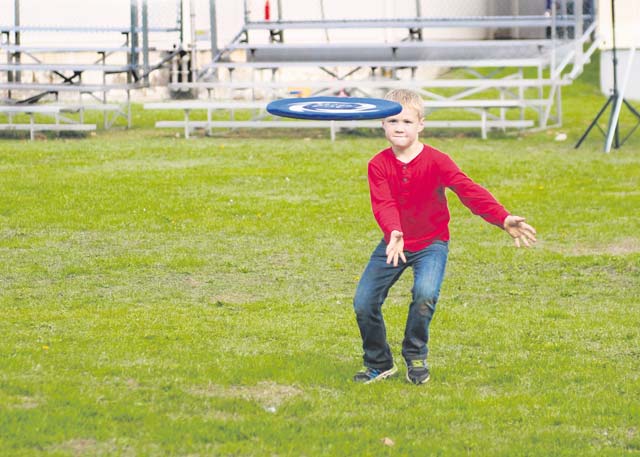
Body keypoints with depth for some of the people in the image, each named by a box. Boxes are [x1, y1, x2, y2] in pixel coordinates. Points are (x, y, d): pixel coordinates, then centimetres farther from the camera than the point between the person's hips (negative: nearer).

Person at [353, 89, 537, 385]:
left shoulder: (436, 161, -15)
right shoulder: (379, 165, -10)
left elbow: (468, 191, -24)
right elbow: (383, 204, -22)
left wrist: (503, 219, -38)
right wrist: (393, 233, -45)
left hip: (430, 242, -3)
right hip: (394, 242, 3)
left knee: (425, 294, -29)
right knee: (363, 303, -5)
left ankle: (416, 357, -4)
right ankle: (379, 364, 19)